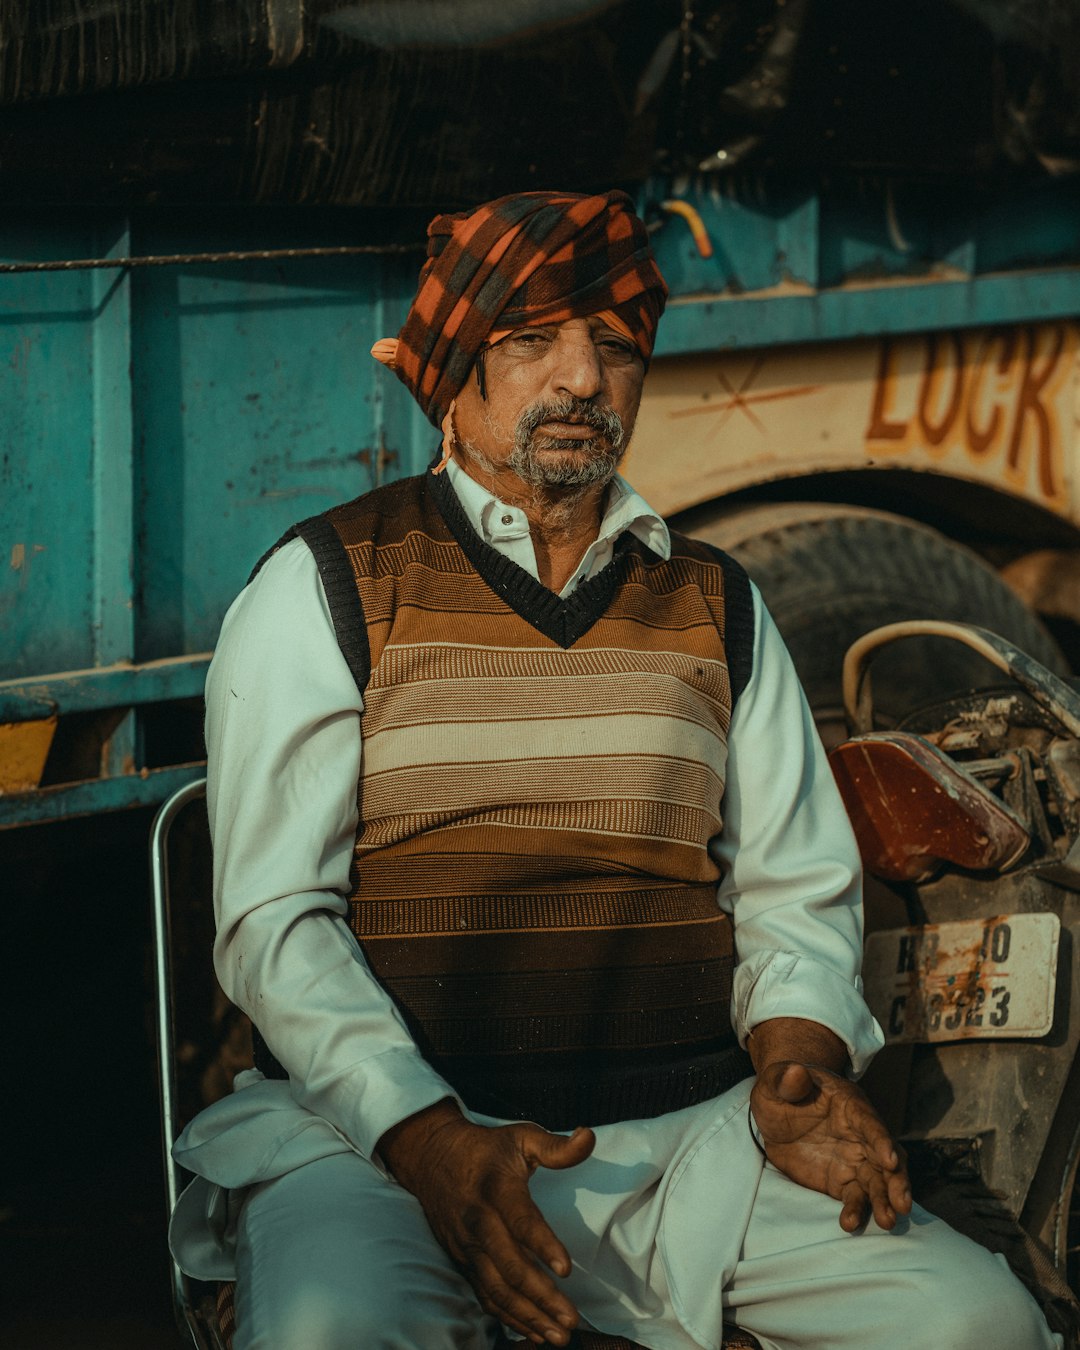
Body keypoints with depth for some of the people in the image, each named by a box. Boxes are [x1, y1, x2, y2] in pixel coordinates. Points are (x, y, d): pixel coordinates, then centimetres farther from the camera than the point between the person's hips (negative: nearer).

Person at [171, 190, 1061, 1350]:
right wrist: (432, 1141, -18)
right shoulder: (327, 589, 4)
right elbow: (275, 918, -3)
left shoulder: (717, 607, 17)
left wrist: (799, 1056, -5)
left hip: (693, 1127, 4)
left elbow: (795, 891, 19)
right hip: (382, 1124, -3)